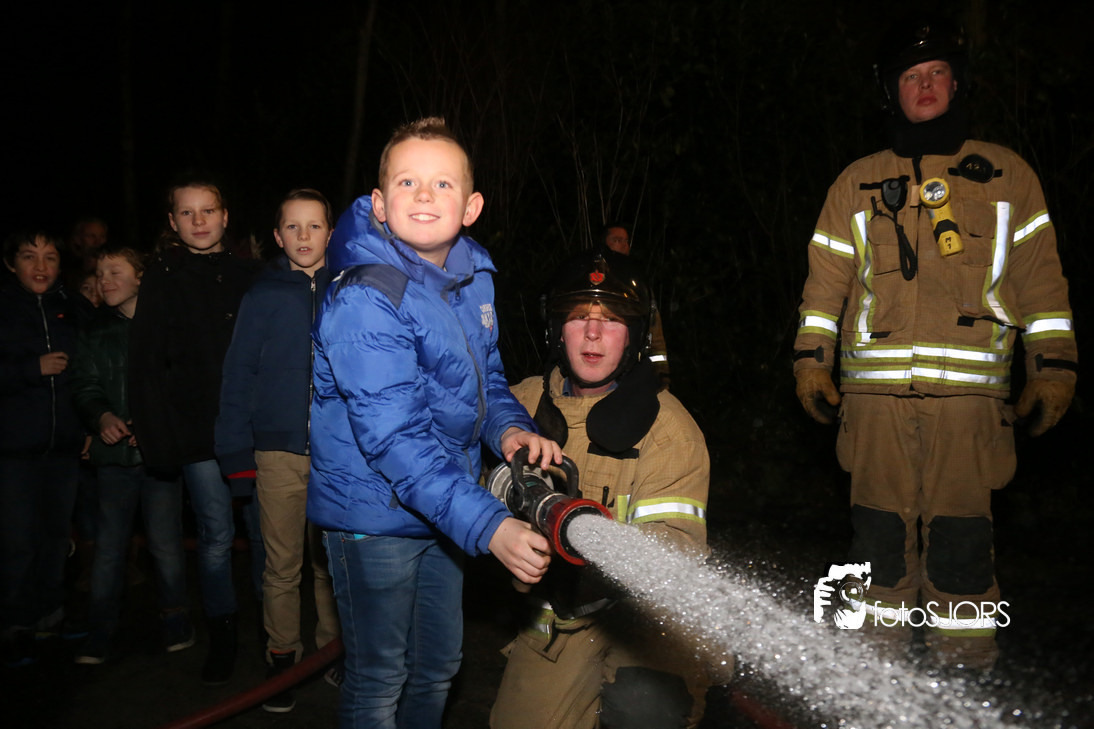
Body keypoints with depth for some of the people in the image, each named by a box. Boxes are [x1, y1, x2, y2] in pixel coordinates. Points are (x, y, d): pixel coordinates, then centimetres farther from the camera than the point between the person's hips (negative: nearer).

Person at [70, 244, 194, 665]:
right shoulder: (95, 333, 13)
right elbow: (84, 388, 10)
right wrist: (102, 417, -10)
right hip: (115, 453, 3)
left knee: (165, 543, 0)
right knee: (109, 546, 5)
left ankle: (176, 626, 17)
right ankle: (99, 635, 16)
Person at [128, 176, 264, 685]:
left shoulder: (246, 276, 12)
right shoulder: (163, 278, 4)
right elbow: (146, 363, 0)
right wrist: (159, 438, -7)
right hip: (198, 433, -2)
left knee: (266, 527, 5)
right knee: (216, 534, 1)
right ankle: (222, 634, 18)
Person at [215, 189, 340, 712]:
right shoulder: (263, 296, 2)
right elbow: (239, 374, 1)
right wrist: (235, 450, -4)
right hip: (280, 453, 0)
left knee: (333, 561, 11)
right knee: (282, 566, 8)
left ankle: (334, 649, 29)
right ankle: (282, 659, 25)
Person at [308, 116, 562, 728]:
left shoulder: (475, 277, 0)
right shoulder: (365, 301, -25)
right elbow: (395, 438, -32)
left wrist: (510, 428, -8)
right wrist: (488, 524, -39)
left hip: (444, 512, 8)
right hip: (375, 515, -7)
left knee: (441, 664, 23)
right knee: (380, 680, 10)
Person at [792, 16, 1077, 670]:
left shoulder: (1007, 175, 14)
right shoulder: (859, 183, 16)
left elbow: (1042, 279, 11)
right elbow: (826, 280, 15)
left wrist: (1053, 370, 5)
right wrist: (811, 361, 7)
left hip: (969, 389, -1)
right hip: (876, 389, 1)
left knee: (961, 533, -3)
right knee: (881, 528, 3)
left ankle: (965, 669, 10)